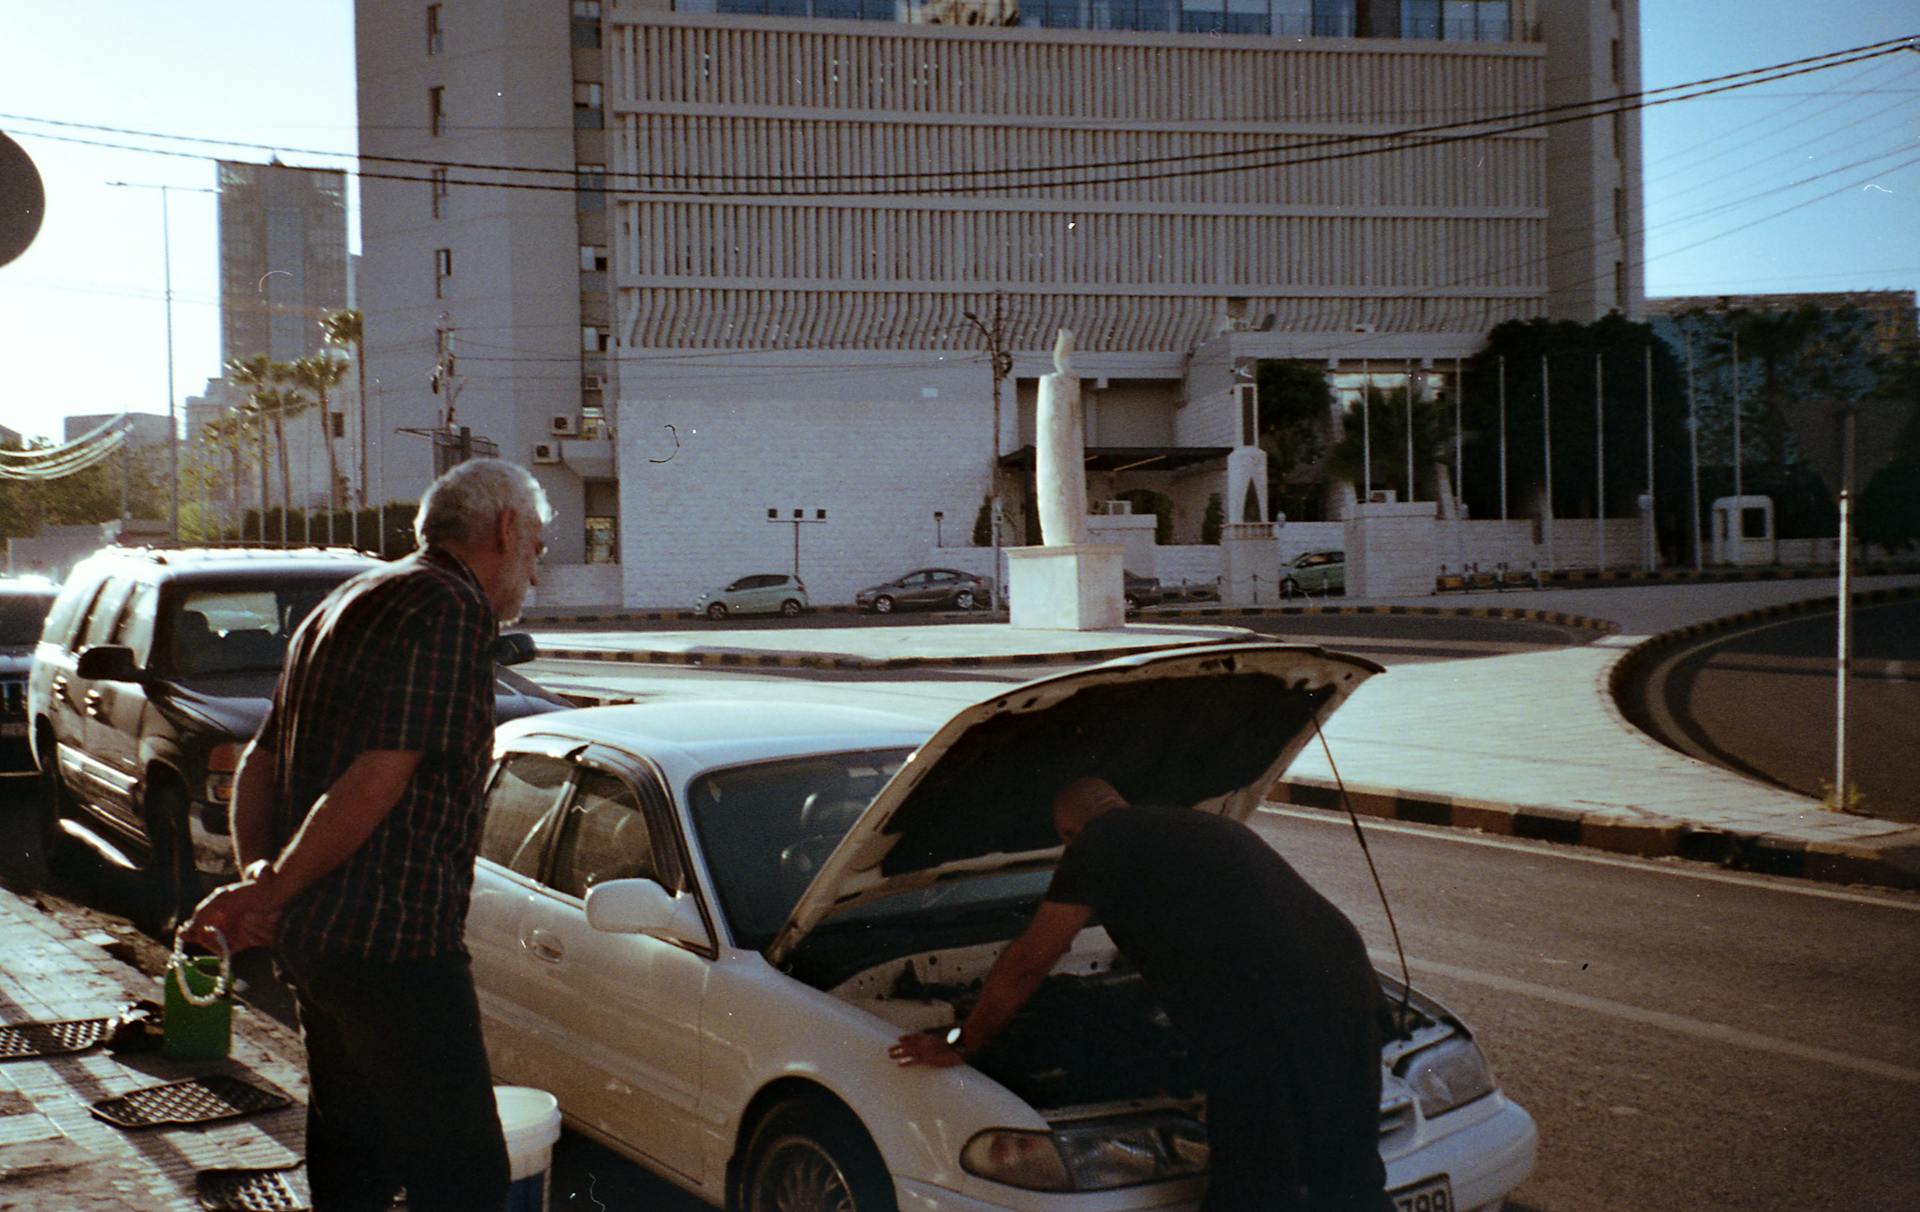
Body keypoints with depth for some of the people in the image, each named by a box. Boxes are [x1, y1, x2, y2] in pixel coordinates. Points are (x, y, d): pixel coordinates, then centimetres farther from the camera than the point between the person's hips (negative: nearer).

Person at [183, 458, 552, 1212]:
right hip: (395, 942, -10)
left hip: (313, 940, 10)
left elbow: (261, 762, 20)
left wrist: (257, 874, 6)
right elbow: (376, 784, -20)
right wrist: (272, 891, -11)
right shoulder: (450, 611, -13)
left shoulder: (345, 605, 19)